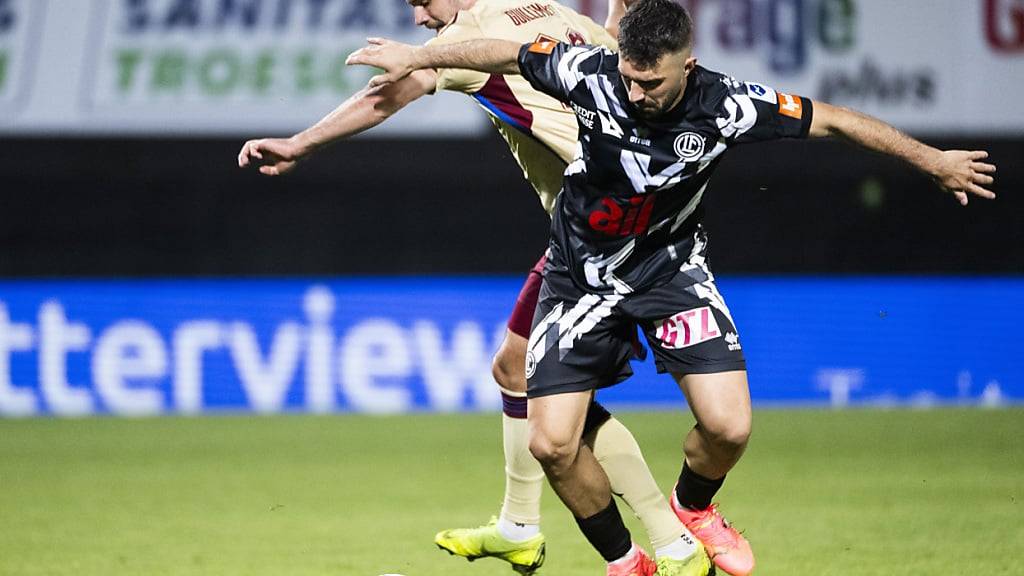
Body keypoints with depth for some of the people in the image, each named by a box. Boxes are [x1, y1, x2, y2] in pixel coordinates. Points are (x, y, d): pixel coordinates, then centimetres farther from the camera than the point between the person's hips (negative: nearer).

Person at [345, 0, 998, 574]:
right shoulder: (593, 75, -24)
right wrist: (416, 56, 4)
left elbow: (831, 120, -11)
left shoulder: (723, 106, -23)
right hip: (582, 275, 0)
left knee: (728, 426, -15)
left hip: (671, 266, 0)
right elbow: (508, 52, -6)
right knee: (552, 442, -11)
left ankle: (693, 506, 23)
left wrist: (936, 161, -4)